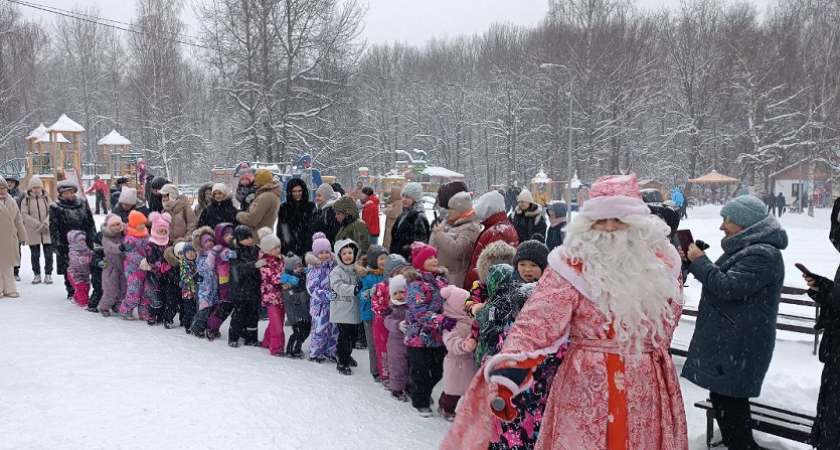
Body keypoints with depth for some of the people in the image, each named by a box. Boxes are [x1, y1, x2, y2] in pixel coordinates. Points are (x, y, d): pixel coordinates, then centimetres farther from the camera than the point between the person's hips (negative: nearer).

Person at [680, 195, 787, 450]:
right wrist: (694, 262, 6)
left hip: (738, 345, -11)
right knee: (724, 396, 18)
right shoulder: (748, 248, 15)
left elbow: (727, 286, -24)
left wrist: (699, 261, -13)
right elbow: (722, 278, 21)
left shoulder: (763, 255, -19)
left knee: (727, 400, -8)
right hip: (727, 339, 11)